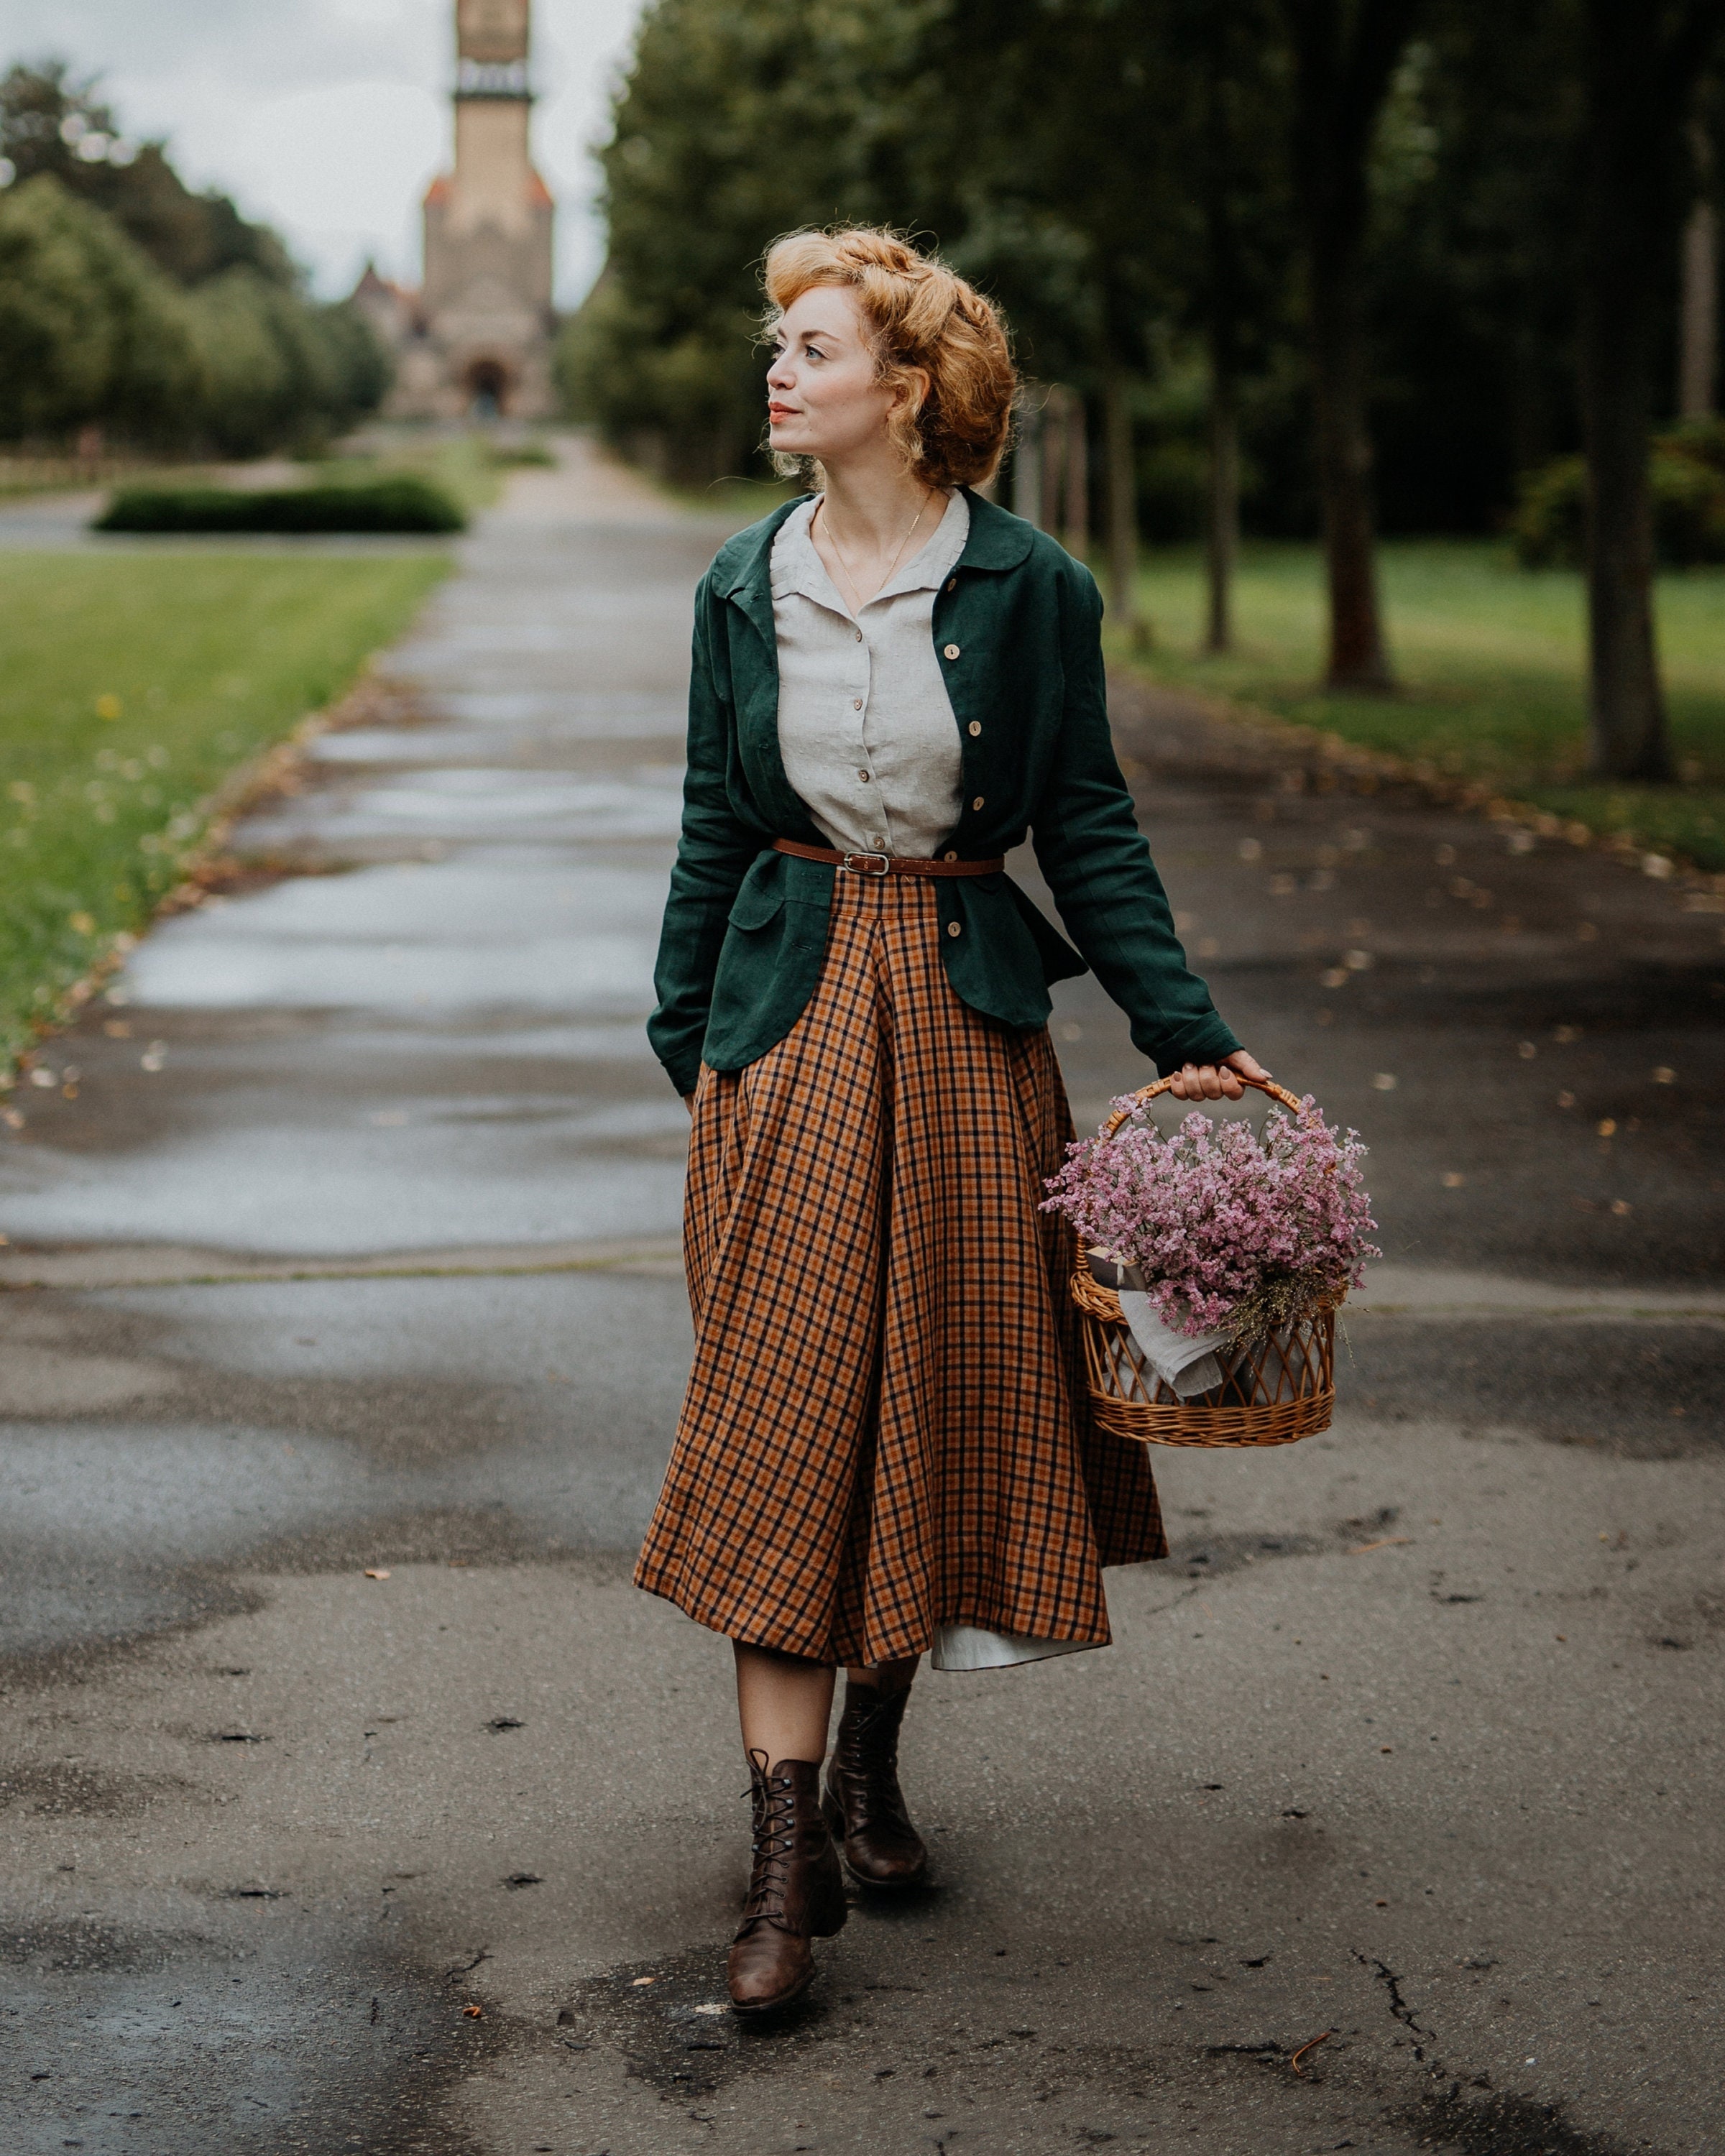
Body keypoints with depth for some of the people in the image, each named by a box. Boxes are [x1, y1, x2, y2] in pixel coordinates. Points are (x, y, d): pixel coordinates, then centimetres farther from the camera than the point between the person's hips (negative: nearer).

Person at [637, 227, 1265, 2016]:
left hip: (964, 1014, -1)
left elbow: (1087, 827, 2)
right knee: (779, 1414, -5)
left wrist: (1186, 1037, -3)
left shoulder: (1027, 586, -2)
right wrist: (688, 1044, 9)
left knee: (941, 1396, 7)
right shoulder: (745, 585, 5)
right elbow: (716, 828, 12)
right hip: (789, 1013, 1)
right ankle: (790, 1857, -4)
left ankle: (870, 1765, 28)